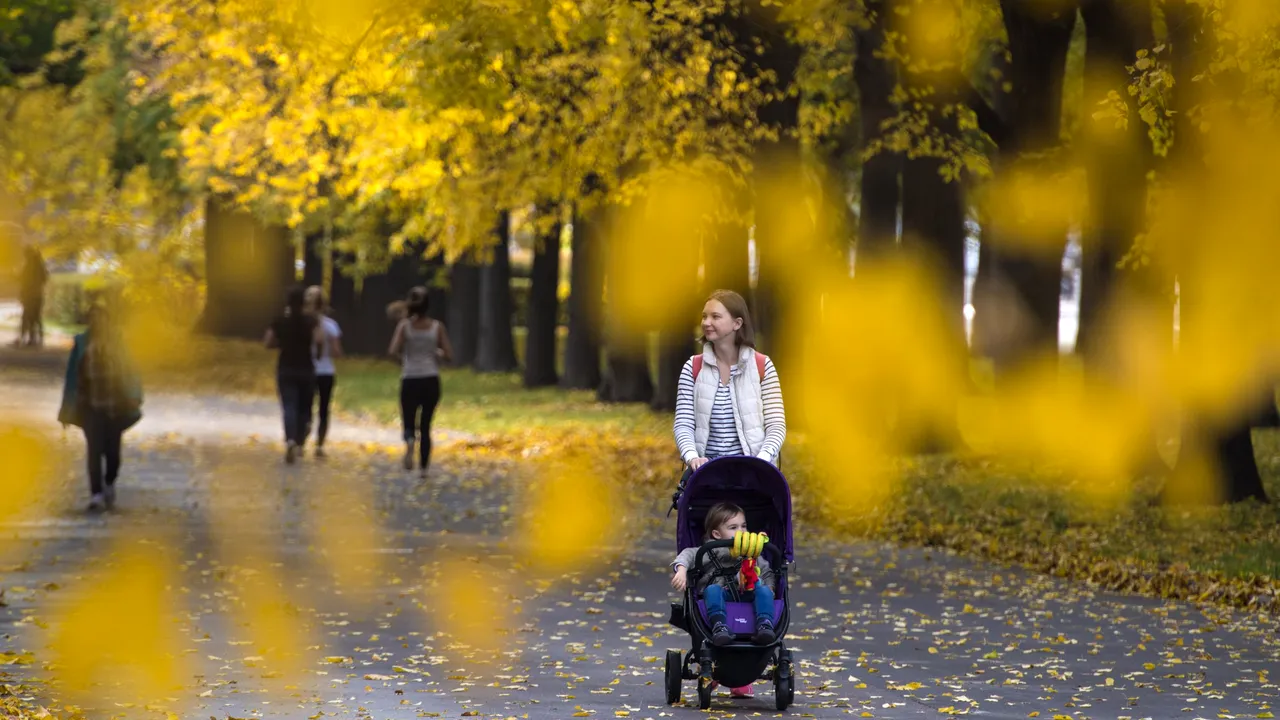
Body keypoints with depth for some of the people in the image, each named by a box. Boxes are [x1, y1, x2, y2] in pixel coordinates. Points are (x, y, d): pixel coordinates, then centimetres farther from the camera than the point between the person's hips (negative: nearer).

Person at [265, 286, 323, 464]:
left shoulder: (279, 321, -1)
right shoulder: (311, 320, -7)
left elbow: (268, 343, 1)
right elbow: (320, 339, -21)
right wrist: (316, 349, -1)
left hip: (285, 369, 0)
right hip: (306, 370, 0)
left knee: (289, 407, -7)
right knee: (304, 408, 16)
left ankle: (290, 440, -32)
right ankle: (299, 443, 21)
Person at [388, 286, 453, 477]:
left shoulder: (405, 325, -3)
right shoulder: (437, 326, -1)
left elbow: (393, 351, -15)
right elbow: (449, 355, -3)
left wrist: (401, 357, 6)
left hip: (409, 381, -1)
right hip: (431, 380, 1)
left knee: (409, 423, 7)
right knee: (426, 426, 14)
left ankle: (410, 440, -29)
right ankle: (424, 467, 10)